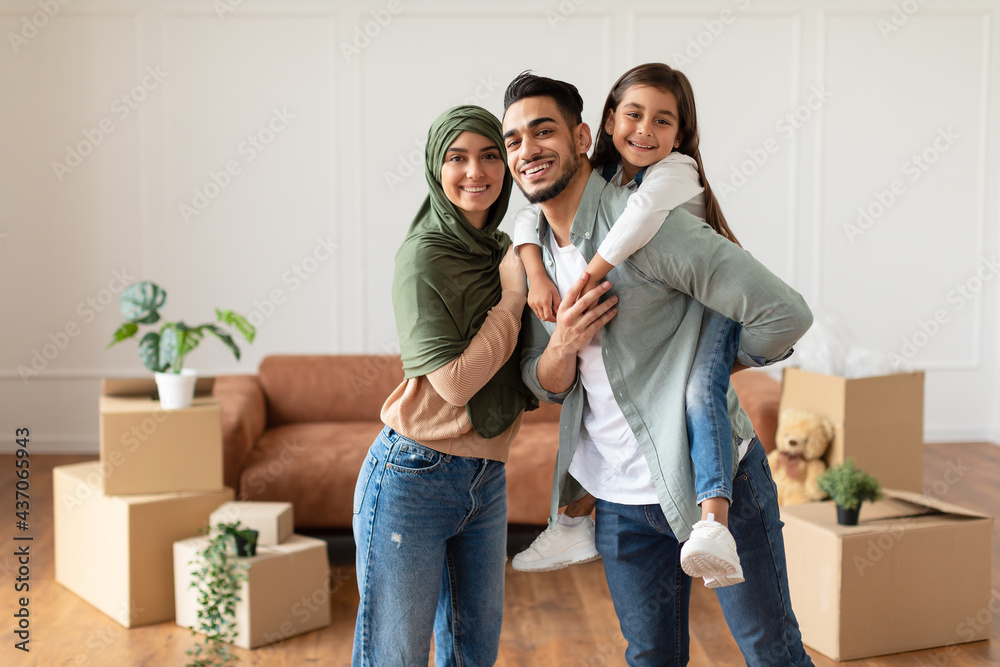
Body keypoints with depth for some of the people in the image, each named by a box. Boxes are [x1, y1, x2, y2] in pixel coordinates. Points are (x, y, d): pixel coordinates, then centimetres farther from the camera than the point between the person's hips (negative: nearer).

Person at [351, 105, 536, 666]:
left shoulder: (505, 251, 10)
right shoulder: (424, 256, -13)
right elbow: (455, 381, -19)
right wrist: (513, 296, -13)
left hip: (486, 479, 7)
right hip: (414, 477, -7)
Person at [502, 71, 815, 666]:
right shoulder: (534, 251, 4)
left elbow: (784, 314, -22)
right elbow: (544, 385, 8)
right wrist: (563, 343, -16)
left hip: (714, 478, -6)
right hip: (621, 498, 6)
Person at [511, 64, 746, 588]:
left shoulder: (678, 169, -20)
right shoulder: (597, 180, 1)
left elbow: (645, 211, -42)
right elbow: (529, 218, -4)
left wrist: (587, 279, -39)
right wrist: (537, 276, -23)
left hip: (706, 306, -7)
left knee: (699, 392, -34)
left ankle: (714, 525, -43)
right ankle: (575, 523, 23)